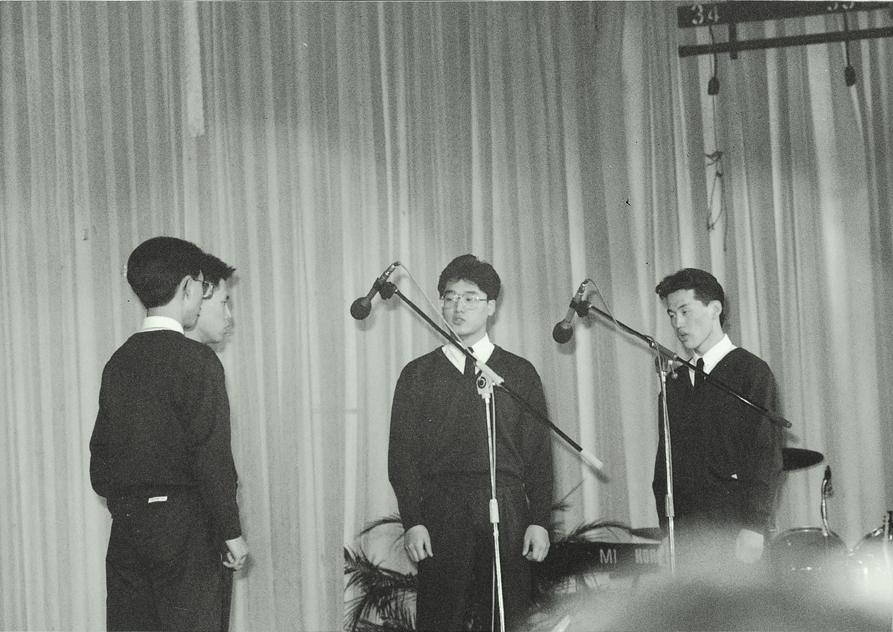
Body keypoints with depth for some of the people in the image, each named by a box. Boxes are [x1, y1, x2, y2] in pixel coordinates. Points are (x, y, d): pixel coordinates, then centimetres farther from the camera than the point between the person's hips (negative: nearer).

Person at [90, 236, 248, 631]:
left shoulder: (119, 361, 8)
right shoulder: (196, 360, -11)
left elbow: (101, 447, 12)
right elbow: (212, 454, -14)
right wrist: (231, 531, -8)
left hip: (127, 523, 6)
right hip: (182, 525, -6)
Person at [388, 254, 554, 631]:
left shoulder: (519, 373, 12)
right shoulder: (418, 375, 11)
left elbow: (539, 455, 8)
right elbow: (401, 455, 6)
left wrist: (539, 521, -2)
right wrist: (412, 522, -6)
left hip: (507, 515, 0)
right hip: (441, 516, 0)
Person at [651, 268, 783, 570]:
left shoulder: (751, 372, 1)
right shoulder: (674, 382, 17)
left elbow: (767, 455, -6)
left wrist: (754, 527, -14)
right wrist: (666, 525, 6)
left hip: (734, 532, -4)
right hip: (685, 530, 4)